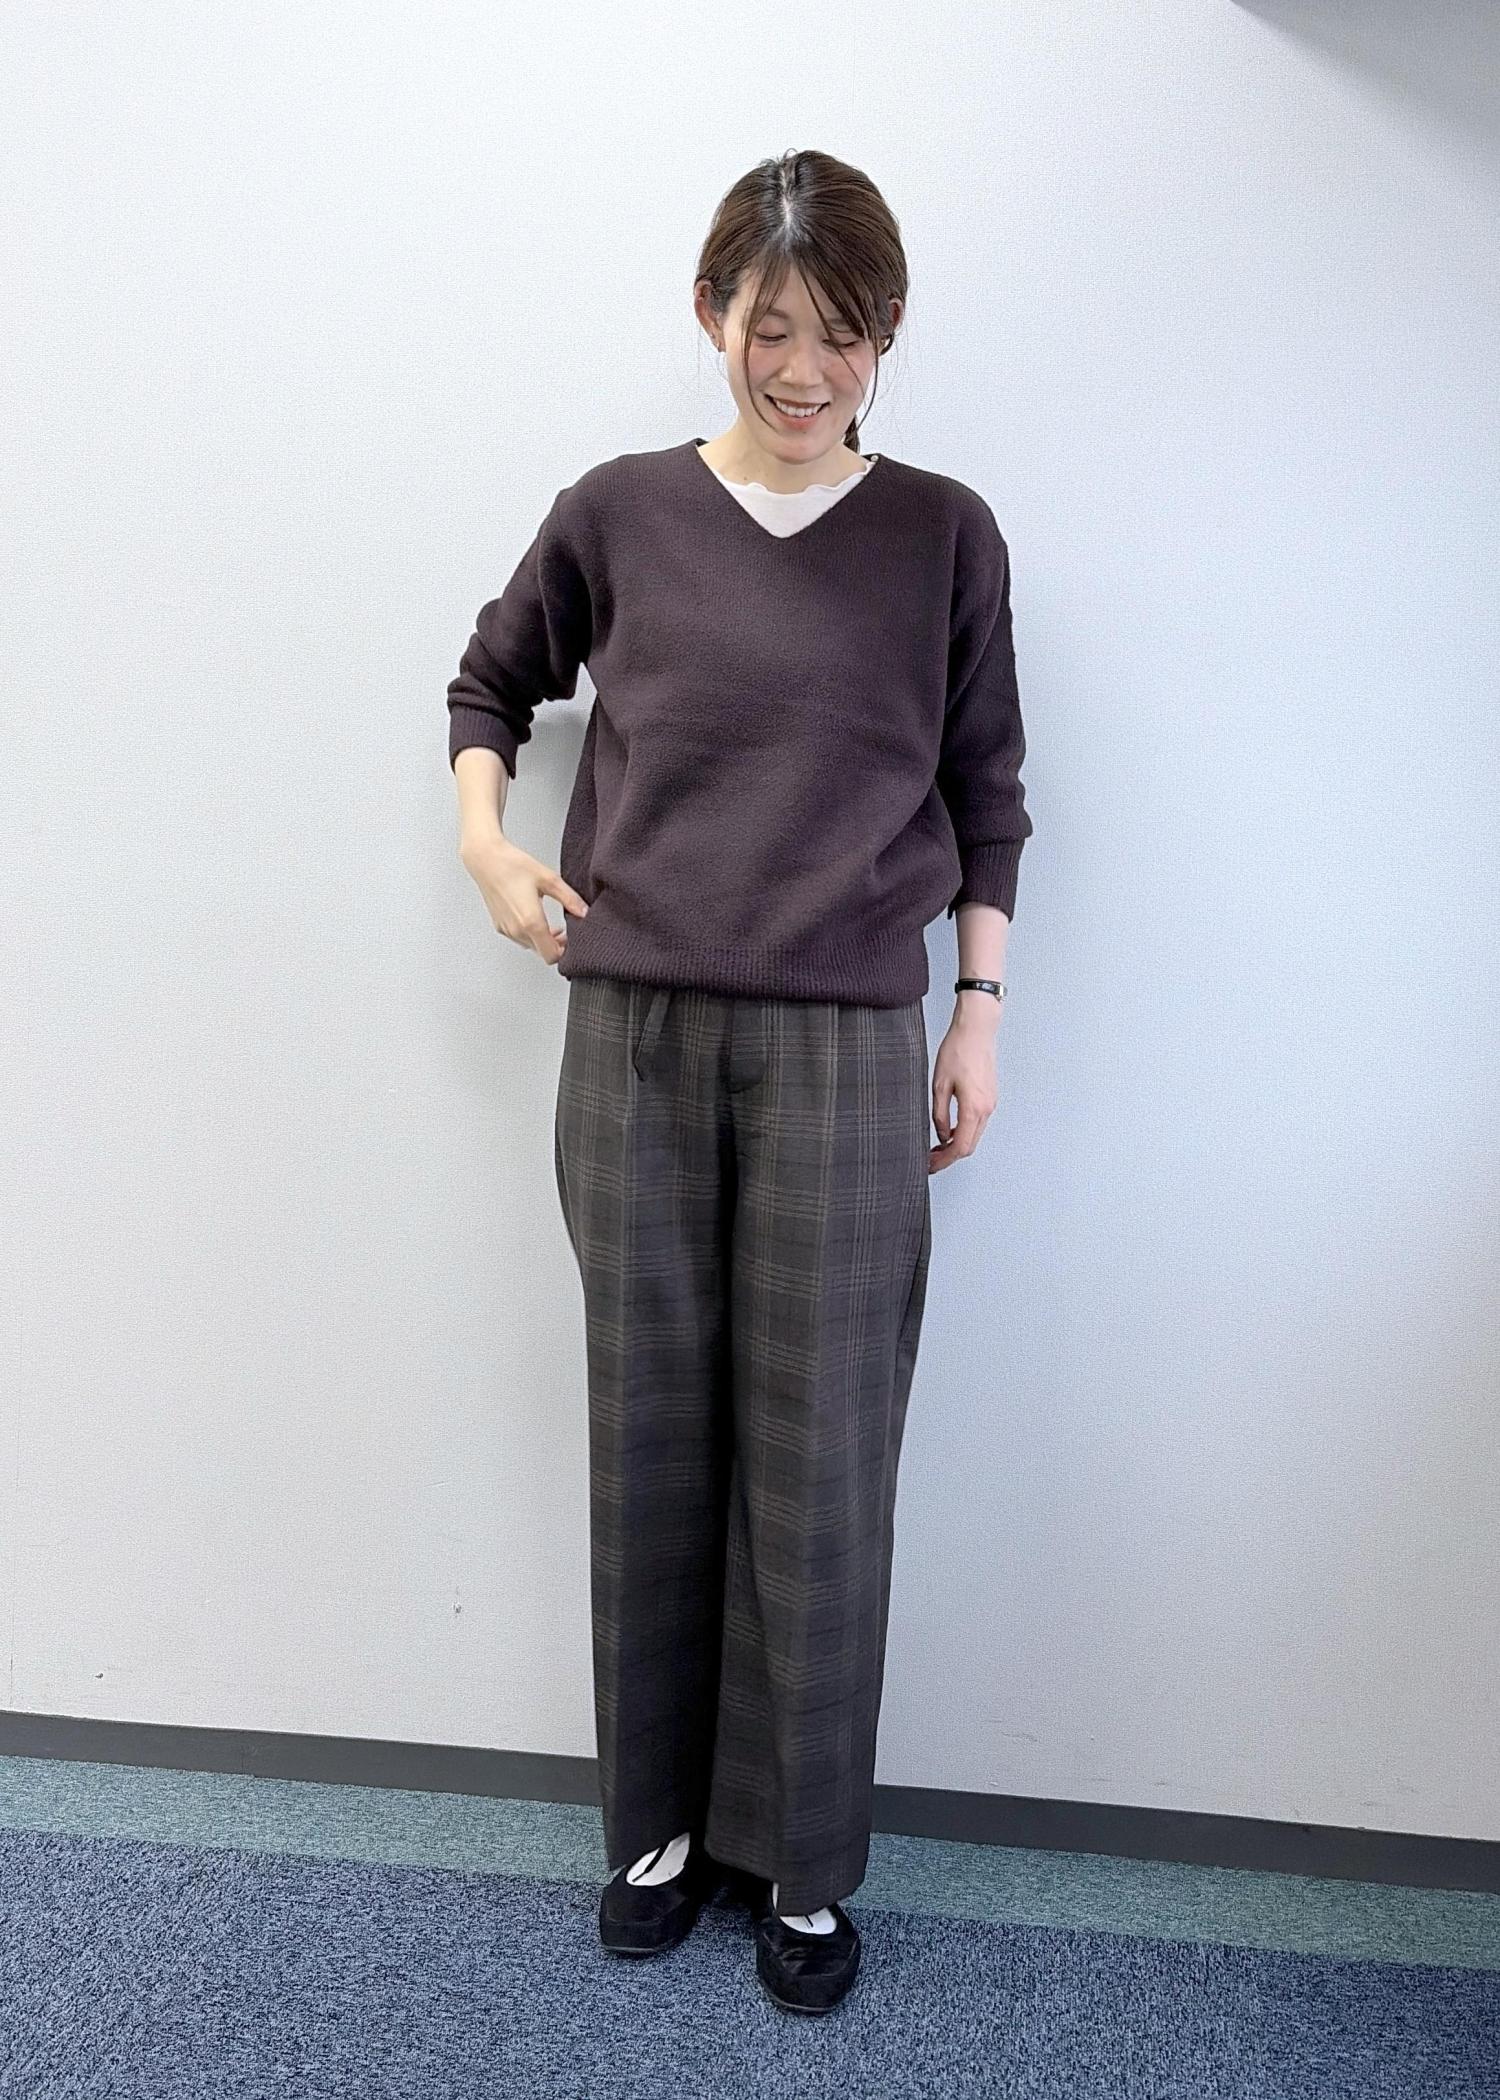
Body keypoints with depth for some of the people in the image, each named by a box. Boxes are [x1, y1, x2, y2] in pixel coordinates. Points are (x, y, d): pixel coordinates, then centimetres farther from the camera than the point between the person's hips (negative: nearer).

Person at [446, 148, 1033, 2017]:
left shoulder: (944, 535, 5)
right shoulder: (618, 514, 6)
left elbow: (984, 784, 10)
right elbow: (492, 679, 21)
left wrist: (979, 1007, 5)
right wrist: (485, 835, 3)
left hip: (845, 1053, -1)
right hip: (635, 1037, 1)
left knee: (821, 1461, 4)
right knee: (653, 1439, 10)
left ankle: (805, 1858, 25)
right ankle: (661, 1815, 31)